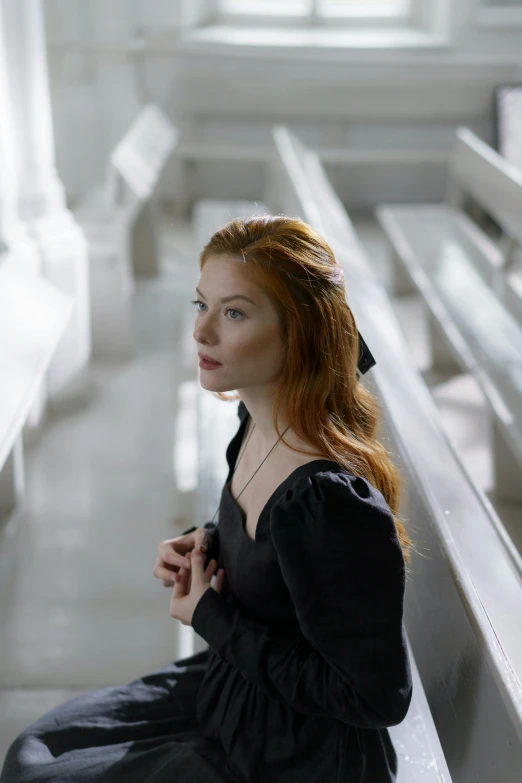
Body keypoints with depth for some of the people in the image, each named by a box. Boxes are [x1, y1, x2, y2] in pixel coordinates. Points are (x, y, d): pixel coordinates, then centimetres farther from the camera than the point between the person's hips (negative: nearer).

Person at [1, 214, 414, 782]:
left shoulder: (332, 501, -34)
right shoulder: (258, 424, -6)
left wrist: (212, 620, -21)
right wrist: (206, 544, -7)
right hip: (227, 685, 8)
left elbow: (377, 698, -25)